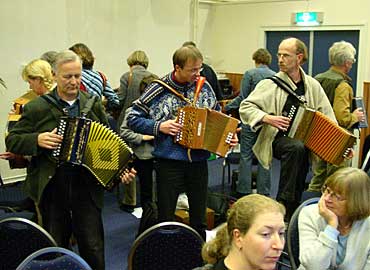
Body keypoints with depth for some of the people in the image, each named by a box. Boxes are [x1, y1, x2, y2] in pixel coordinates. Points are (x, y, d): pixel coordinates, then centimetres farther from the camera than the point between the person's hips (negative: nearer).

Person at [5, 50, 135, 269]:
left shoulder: (95, 106, 7)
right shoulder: (36, 108, 0)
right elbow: (12, 141, 1)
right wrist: (37, 140, -17)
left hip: (87, 187, 1)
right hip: (51, 188, -1)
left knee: (93, 247, 5)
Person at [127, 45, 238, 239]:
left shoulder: (204, 87, 3)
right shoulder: (159, 89, -8)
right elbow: (132, 119, -4)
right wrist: (158, 127, -16)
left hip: (198, 162, 3)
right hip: (169, 162, -3)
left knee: (199, 219, 15)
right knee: (166, 219, 6)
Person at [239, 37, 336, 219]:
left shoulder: (313, 85, 7)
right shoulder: (271, 84, -4)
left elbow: (327, 118, 9)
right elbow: (245, 107, -6)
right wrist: (267, 118, -21)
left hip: (304, 139, 4)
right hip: (277, 138, -4)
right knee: (296, 147, -35)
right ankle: (283, 202, -27)